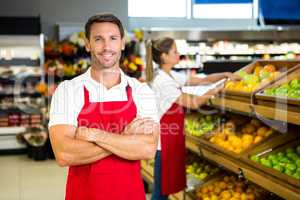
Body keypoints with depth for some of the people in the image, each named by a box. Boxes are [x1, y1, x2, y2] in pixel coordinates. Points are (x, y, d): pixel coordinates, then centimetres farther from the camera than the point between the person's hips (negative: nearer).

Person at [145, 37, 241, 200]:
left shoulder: (172, 76, 9)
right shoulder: (161, 81, -20)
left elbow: (202, 80, 11)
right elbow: (192, 103, -20)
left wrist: (225, 75, 0)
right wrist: (217, 89, -11)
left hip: (171, 137, 9)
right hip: (164, 139, -9)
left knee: (166, 185, 16)